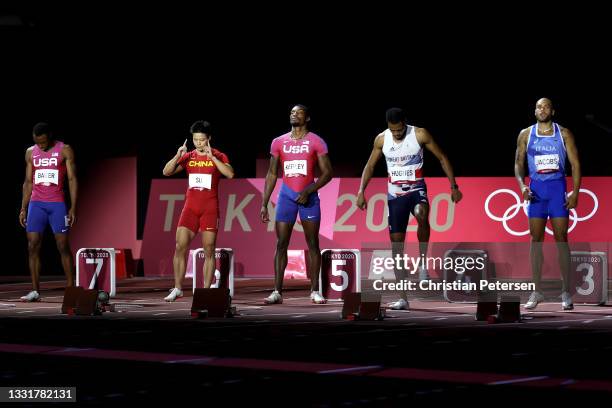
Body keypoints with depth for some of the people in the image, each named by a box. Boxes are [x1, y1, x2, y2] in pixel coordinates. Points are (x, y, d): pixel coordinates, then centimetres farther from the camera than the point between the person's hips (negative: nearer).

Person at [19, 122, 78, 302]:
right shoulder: (30, 152, 10)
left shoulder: (65, 150, -1)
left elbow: (72, 179, -2)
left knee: (63, 246, -5)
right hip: (36, 204, 3)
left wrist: (73, 207, -9)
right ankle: (35, 290, -1)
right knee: (33, 246, -3)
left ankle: (71, 288, -2)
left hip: (57, 204, -3)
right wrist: (23, 209, 9)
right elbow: (28, 182, 15)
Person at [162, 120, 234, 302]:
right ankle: (177, 289, 2)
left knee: (209, 251, -2)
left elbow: (230, 174, -18)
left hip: (210, 209, -3)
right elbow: (167, 172, 1)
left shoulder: (218, 156, 0)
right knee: (180, 247, -5)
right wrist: (177, 156, -14)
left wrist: (212, 157, -23)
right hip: (190, 207, 3)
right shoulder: (188, 156, 8)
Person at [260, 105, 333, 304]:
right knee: (281, 244, -2)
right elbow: (272, 174, 11)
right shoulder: (279, 142, 7)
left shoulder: (316, 142, -1)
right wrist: (264, 203, 5)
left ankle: (315, 291, 5)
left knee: (312, 244, 0)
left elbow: (327, 173, -4)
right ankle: (277, 291, -1)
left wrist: (308, 191, -16)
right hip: (286, 195, 2)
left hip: (308, 196, -2)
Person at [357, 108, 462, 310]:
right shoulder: (381, 139, -1)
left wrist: (453, 187, -5)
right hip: (395, 195, 3)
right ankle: (403, 298, 5)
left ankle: (422, 263, -20)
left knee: (421, 215, -38)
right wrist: (361, 191, 1)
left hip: (416, 190, -3)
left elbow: (442, 158, -2)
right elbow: (370, 166, 11)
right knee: (396, 244, 0)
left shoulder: (420, 134, -9)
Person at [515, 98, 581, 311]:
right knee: (536, 240, 2)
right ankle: (536, 291, 7)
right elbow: (518, 163, 8)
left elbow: (575, 163, 1)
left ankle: (566, 292, 0)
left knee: (561, 239, -3)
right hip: (536, 189, 2)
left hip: (558, 189, -2)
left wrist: (575, 192, -9)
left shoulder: (563, 133, 2)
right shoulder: (525, 134, 6)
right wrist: (522, 186, -9)